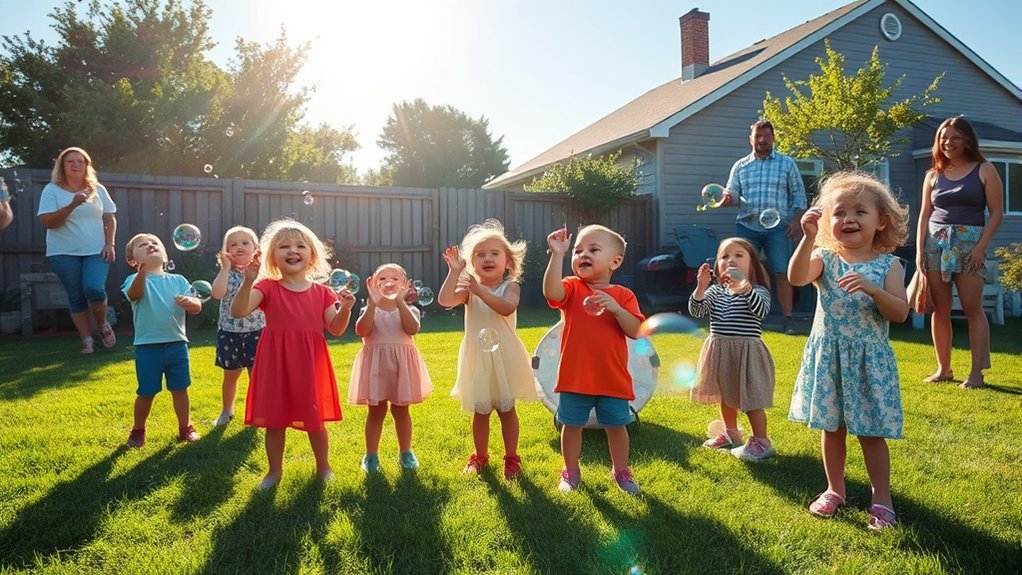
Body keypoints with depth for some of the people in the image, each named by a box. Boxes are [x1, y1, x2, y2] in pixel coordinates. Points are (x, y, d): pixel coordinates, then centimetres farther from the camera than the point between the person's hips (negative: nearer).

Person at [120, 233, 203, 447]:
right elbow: (134, 294, -27)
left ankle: (185, 427, 28)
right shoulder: (135, 280, -3)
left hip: (177, 343, 3)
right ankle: (138, 430, 28)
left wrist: (190, 302, -25)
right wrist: (142, 271, -47)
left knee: (179, 389, 11)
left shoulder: (178, 281, 7)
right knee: (147, 392, 6)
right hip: (147, 346, -3)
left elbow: (197, 307, 0)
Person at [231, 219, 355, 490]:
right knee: (274, 420, 9)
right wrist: (248, 281, -31)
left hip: (310, 365, 1)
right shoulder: (268, 287, -3)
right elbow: (238, 311, -17)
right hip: (276, 364, 0)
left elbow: (336, 329, 2)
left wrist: (345, 309, -17)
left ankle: (323, 466, 31)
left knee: (315, 421, 10)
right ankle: (275, 471, 29)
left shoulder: (322, 292, 3)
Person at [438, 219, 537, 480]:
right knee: (480, 411, 12)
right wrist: (454, 271, -21)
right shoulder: (468, 288, 0)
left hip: (504, 356, -2)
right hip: (477, 358, 2)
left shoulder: (511, 287, -5)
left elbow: (507, 308, -27)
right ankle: (480, 456, 30)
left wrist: (480, 290, -33)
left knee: (506, 409, 9)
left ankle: (511, 457, 23)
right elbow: (445, 301, -18)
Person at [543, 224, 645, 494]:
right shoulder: (572, 288, -3)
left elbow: (635, 331, -10)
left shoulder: (623, 295, 0)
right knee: (572, 425, 12)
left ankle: (621, 470, 33)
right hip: (575, 376, 0)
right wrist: (557, 255, -31)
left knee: (616, 426, 13)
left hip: (613, 378, 1)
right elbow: (551, 292, -27)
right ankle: (571, 472, 30)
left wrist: (615, 308, -24)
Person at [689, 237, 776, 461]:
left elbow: (762, 310, -29)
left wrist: (744, 285, -40)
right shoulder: (715, 291, 4)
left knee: (751, 401, -1)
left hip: (746, 351, -6)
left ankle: (761, 442, 14)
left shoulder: (758, 291, -8)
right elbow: (696, 311, -7)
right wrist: (701, 287, -22)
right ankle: (731, 434, 39)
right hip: (719, 351, 6)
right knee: (725, 396, 21)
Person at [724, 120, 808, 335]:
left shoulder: (787, 163, 8)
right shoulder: (740, 166, 12)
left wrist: (796, 220, -6)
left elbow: (798, 195, 8)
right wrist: (727, 198, -18)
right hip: (747, 227, 2)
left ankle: (787, 318, 5)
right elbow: (733, 193, 6)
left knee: (782, 273, -3)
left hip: (777, 228, -2)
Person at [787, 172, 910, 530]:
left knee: (871, 432, 5)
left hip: (870, 360, -1)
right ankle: (835, 490, 29)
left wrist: (871, 288, -26)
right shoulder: (825, 259, -2)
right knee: (831, 427, 12)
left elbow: (900, 312, -11)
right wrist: (808, 238, -33)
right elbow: (796, 278, -23)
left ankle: (881, 498, 20)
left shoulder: (887, 265, -3)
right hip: (827, 357, 1)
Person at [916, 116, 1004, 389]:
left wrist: (981, 246, -11)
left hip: (969, 242, -3)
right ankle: (943, 369, 11)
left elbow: (996, 212, -1)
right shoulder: (933, 175, 13)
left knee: (972, 308, -6)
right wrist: (919, 249, 2)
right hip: (936, 243, 3)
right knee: (940, 309, 4)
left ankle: (976, 373, -3)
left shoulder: (984, 170, 3)